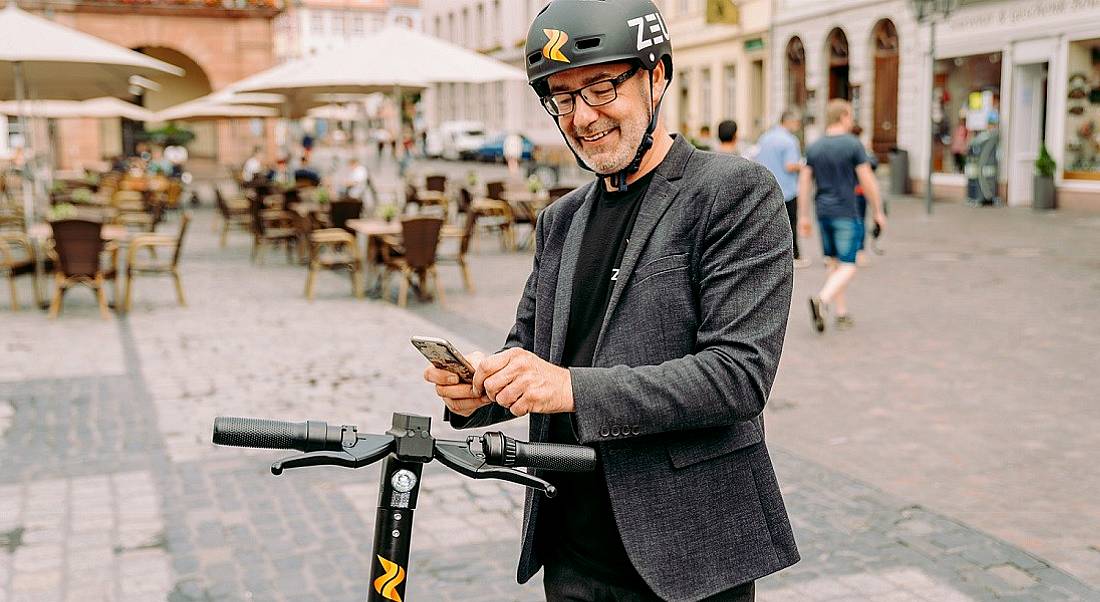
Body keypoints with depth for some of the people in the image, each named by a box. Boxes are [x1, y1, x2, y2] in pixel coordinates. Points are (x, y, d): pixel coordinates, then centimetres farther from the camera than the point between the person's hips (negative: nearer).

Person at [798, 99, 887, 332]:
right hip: (846, 213, -6)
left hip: (823, 212, 6)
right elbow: (867, 181, -9)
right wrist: (878, 211, 0)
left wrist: (803, 217, 11)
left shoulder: (814, 147, 7)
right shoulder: (853, 145, -8)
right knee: (848, 267, -3)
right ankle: (821, 300, -25)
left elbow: (804, 183, 6)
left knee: (834, 263, 15)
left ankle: (841, 313, 20)